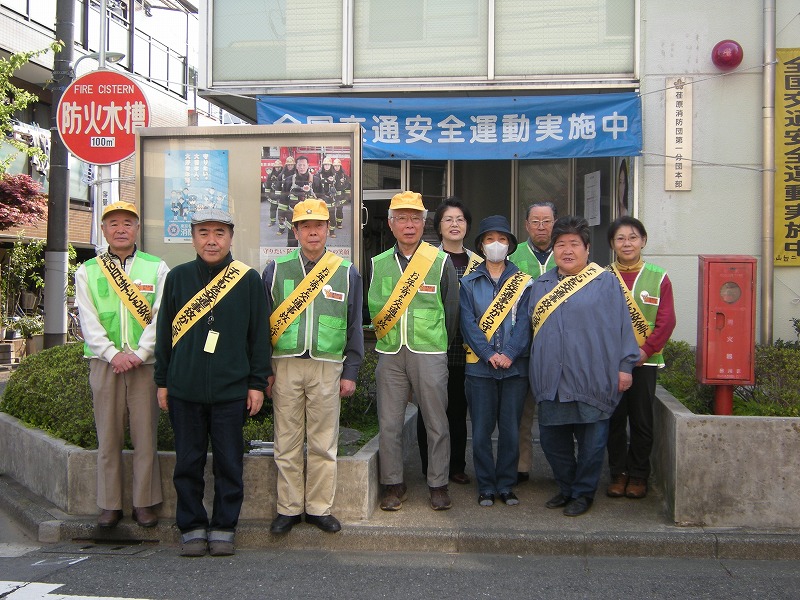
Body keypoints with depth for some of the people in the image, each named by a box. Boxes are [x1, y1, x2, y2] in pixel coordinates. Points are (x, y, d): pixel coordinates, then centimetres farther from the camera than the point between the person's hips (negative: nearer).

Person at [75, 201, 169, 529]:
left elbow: (160, 317, -2)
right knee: (108, 435, 5)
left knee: (145, 434, 1)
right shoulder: (87, 271, 10)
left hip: (145, 362, -1)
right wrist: (113, 354, -11)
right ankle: (110, 504, 14)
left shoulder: (157, 268, 6)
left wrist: (138, 354, -13)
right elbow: (88, 321, 2)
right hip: (105, 362, 1)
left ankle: (144, 503, 11)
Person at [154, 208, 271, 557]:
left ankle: (223, 529, 19)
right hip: (184, 389, 2)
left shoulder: (248, 280, 2)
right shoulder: (178, 277, 7)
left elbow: (259, 334, 3)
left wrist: (257, 383, 0)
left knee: (229, 464, 6)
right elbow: (164, 331, 10)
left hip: (231, 390, -1)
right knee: (188, 463, 8)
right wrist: (162, 382, 8)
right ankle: (192, 528, 21)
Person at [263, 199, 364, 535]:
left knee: (323, 444, 5)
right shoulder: (276, 270, 6)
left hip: (327, 368, 0)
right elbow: (263, 324, 8)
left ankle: (319, 508, 17)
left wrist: (350, 373, 4)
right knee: (287, 443, 6)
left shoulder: (346, 273, 6)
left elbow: (354, 327, 8)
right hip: (286, 365, 0)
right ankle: (289, 508, 18)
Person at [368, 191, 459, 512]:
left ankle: (438, 485, 17)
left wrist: (438, 346, 6)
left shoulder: (442, 262, 0)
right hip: (389, 355, 2)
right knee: (389, 424, 5)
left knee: (436, 423, 4)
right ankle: (393, 485, 18)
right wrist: (387, 340, 8)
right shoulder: (377, 264, 7)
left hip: (430, 355, -2)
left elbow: (451, 311, 4)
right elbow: (372, 308, 13)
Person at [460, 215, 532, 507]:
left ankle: (506, 485, 17)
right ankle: (486, 486, 14)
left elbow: (524, 322, -2)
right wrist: (489, 354, -15)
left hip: (515, 366, 0)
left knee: (510, 428, 5)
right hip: (480, 366, 0)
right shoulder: (469, 283, 7)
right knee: (481, 430, 3)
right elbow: (468, 323, -3)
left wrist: (510, 354, -16)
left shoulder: (523, 283, 7)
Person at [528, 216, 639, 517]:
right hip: (550, 382, 5)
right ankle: (566, 488, 29)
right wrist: (533, 373, 15)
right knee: (552, 439, 11)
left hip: (591, 381, -4)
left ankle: (583, 492, 21)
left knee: (591, 441, 4)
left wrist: (625, 366, -7)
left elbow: (622, 325, -1)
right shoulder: (540, 285, 15)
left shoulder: (606, 283, 1)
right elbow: (531, 328, 19)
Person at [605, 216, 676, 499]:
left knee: (641, 420, 5)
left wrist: (647, 349, -13)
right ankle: (618, 473, 18)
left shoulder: (658, 277, 2)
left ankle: (638, 476, 18)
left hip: (644, 360, 0)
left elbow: (666, 321, -2)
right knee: (614, 419, 6)